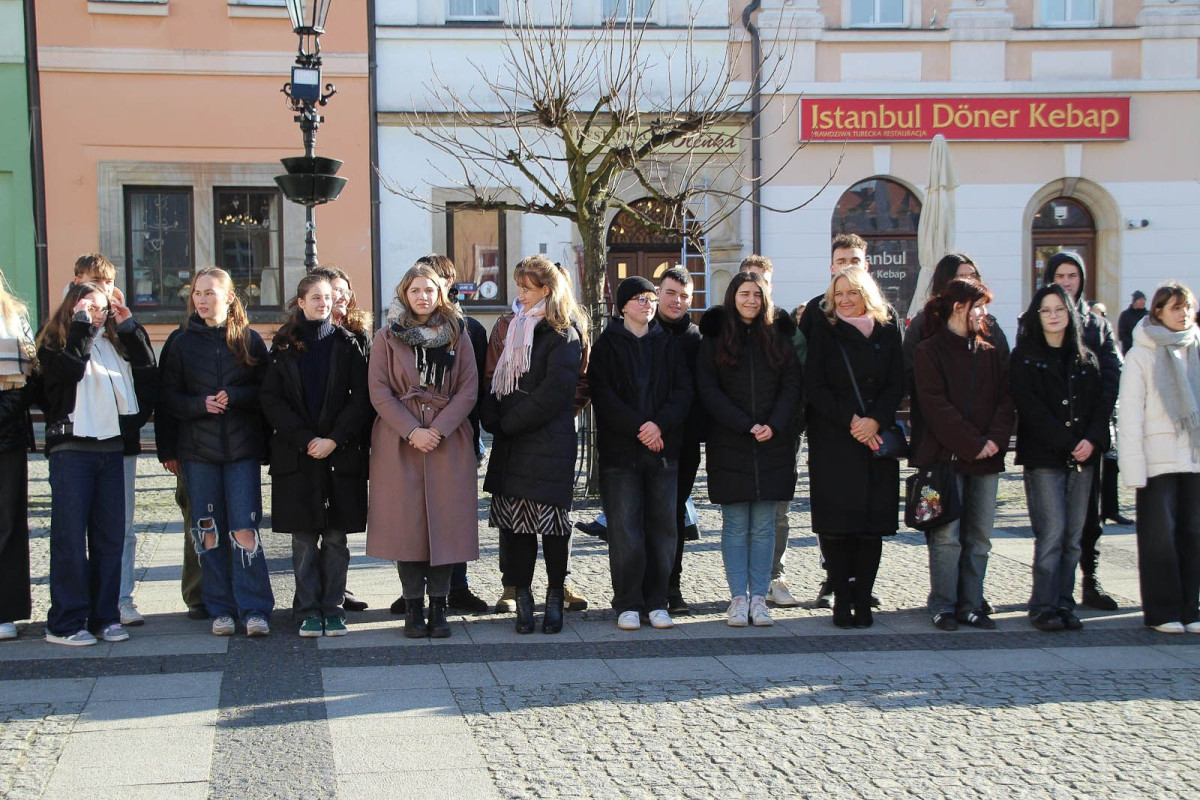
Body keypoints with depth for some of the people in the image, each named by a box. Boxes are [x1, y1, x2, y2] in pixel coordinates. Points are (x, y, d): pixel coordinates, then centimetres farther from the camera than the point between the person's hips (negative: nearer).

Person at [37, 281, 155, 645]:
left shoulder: (113, 344, 17)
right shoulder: (54, 343, 1)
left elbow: (147, 371, 7)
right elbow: (70, 369, -19)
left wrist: (128, 326, 5)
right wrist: (81, 324, -11)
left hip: (111, 448, 6)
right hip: (71, 449, -5)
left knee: (110, 536, 7)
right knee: (71, 537, -4)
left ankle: (105, 616, 15)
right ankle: (66, 622, 1)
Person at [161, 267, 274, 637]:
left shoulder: (249, 340, 4)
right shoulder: (183, 342, 7)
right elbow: (170, 396, 5)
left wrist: (234, 397, -16)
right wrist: (201, 404, -13)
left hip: (243, 448, -2)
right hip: (198, 449, 2)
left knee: (245, 530, -7)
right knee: (208, 532, 4)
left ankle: (255, 610, -1)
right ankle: (220, 610, 12)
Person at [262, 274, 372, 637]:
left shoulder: (347, 344, 6)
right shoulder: (284, 346, 7)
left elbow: (361, 399, -1)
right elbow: (270, 399, 1)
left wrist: (334, 439, -12)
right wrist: (305, 439, -10)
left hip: (341, 454, 0)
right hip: (297, 455, 0)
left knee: (336, 536, 1)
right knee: (304, 537, 1)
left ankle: (332, 608, 9)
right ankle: (308, 610, 8)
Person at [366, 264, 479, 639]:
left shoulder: (456, 337, 10)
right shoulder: (387, 338, 6)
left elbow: (469, 389, 3)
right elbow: (379, 392, -1)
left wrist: (439, 428, -10)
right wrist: (412, 430, -12)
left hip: (448, 440, 1)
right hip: (399, 440, -1)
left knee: (445, 521, -1)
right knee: (406, 521, -2)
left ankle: (438, 606, 7)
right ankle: (413, 608, 7)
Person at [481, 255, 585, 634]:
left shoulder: (563, 333, -5)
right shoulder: (515, 327, 17)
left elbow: (554, 390, -14)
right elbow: (497, 377, 15)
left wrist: (509, 422, -11)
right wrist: (492, 418, -2)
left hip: (549, 442, -6)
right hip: (510, 443, 7)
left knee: (552, 523, -1)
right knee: (513, 521, 3)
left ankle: (555, 597, 11)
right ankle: (522, 598, 8)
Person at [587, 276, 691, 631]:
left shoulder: (668, 344, 13)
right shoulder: (607, 344, 5)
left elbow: (684, 390, 3)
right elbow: (602, 394, -6)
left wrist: (660, 424, -13)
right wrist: (638, 426, -15)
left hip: (664, 447, 3)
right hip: (620, 450, -2)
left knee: (662, 526, 2)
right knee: (624, 529, -4)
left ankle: (657, 602, 11)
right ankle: (628, 604, 4)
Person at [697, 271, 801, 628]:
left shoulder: (778, 337, 11)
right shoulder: (715, 337, 5)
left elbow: (792, 385, 5)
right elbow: (708, 390, -3)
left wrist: (774, 425, -11)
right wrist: (745, 425, -12)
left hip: (773, 443, 2)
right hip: (729, 444, -2)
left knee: (764, 526, 2)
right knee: (735, 525, 0)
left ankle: (759, 597, 6)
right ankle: (738, 598, 5)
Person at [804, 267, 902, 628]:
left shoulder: (887, 330, 9)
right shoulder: (824, 331, 4)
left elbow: (896, 384, 4)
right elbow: (814, 388, -3)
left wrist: (875, 420, -12)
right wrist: (849, 420, -13)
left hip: (877, 438, 2)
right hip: (832, 442, -2)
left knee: (873, 520, -1)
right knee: (836, 522, -5)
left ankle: (863, 600, 6)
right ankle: (842, 600, 3)